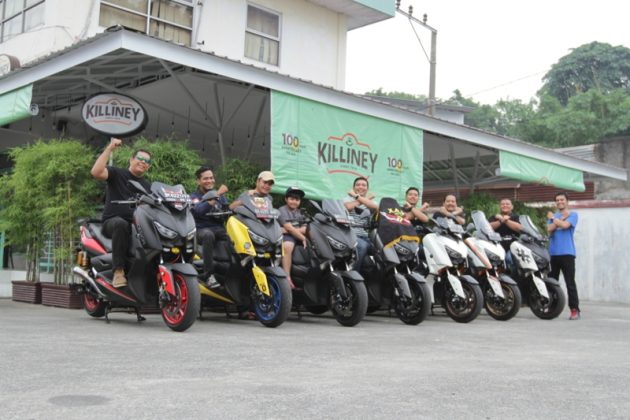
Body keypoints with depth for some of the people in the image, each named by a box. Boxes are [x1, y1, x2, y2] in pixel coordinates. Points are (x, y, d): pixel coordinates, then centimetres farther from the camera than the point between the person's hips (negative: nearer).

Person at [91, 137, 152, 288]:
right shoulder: (117, 173, 6)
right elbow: (96, 172, -14)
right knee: (121, 224, -41)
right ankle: (118, 270, -36)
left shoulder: (148, 186, 23)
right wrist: (110, 148, -15)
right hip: (112, 221, -4)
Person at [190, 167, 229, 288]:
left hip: (219, 228, 4)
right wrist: (216, 195, -24)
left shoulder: (220, 195, 20)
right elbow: (199, 210, -17)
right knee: (208, 235, -40)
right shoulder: (194, 196, 5)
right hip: (202, 229, -3)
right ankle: (208, 275, -35)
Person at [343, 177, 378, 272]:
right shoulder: (347, 198, 13)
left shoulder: (370, 200, 19)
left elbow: (376, 207, -8)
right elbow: (348, 207, -13)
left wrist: (357, 196, -6)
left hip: (365, 235, 4)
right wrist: (366, 198, -2)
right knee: (363, 246, -34)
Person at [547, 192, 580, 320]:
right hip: (553, 253, 5)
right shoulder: (553, 216, 18)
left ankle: (575, 309, -7)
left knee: (570, 283, -7)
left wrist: (553, 218, 3)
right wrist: (561, 218, -5)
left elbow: (565, 225, -14)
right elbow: (549, 229, 1)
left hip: (567, 253, -5)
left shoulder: (573, 215, 5)